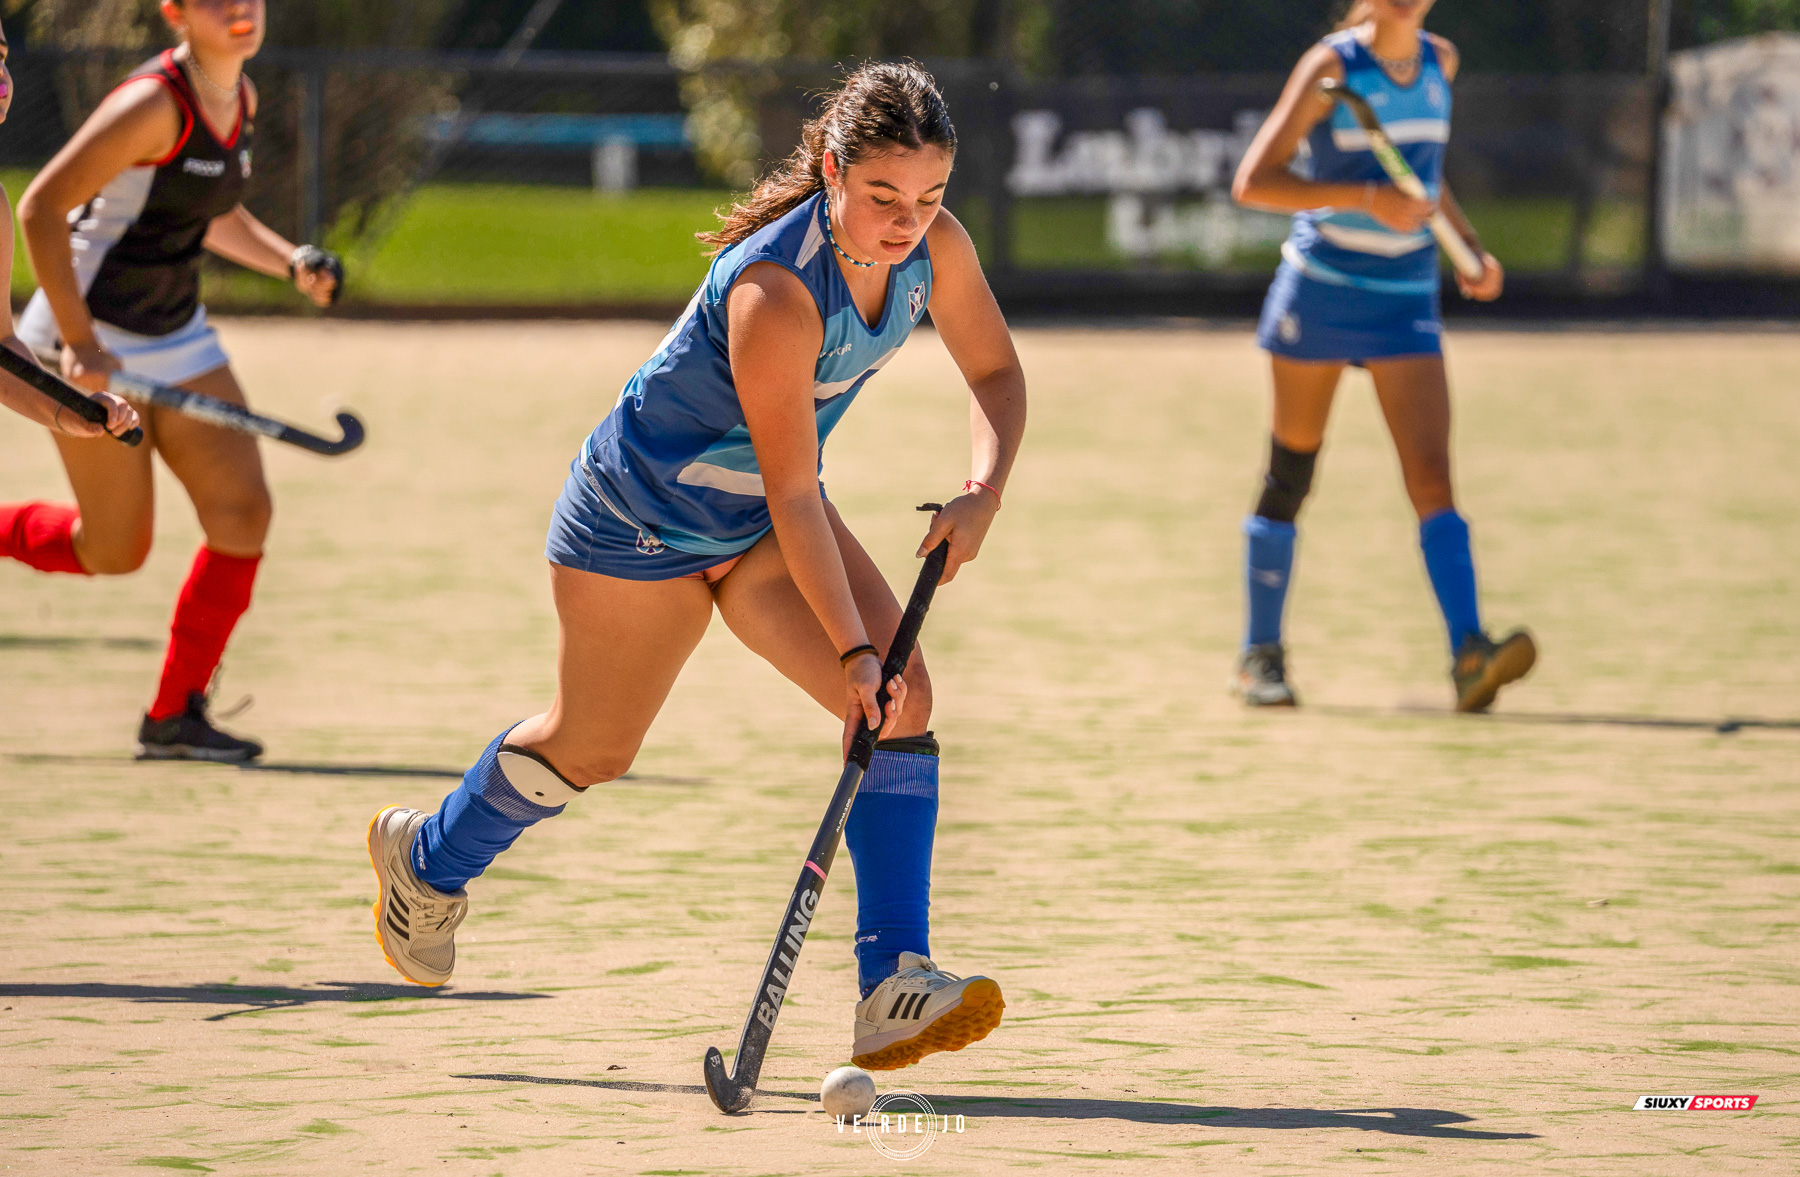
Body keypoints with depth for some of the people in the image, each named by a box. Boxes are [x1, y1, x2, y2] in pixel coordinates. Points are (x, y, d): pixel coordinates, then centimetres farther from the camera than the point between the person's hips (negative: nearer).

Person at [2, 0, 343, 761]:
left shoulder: (239, 98, 3)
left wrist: (292, 263, 1)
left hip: (176, 337, 8)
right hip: (92, 336, -8)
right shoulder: (154, 104, -22)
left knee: (242, 512, -5)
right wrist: (80, 343, -26)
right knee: (116, 551, -1)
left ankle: (175, 715, 2)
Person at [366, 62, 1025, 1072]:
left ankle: (893, 985, -17)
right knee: (594, 745, 12)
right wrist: (851, 653, -35)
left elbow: (997, 372, 0)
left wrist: (984, 492, -19)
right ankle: (426, 858, 43)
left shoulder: (936, 246, -17)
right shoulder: (774, 290, -38)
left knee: (903, 697, -14)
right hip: (642, 517, -6)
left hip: (757, 518, 6)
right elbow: (794, 498, -34)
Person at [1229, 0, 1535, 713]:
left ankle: (1470, 658, -26)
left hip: (1406, 303, 3)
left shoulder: (1439, 62, 5)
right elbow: (1252, 182, -17)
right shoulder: (1331, 66, -11)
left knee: (1432, 475, -13)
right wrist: (1367, 199, -26)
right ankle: (1261, 654, 22)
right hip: (1320, 289, -3)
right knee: (1290, 473, 7)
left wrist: (1470, 248, 8)